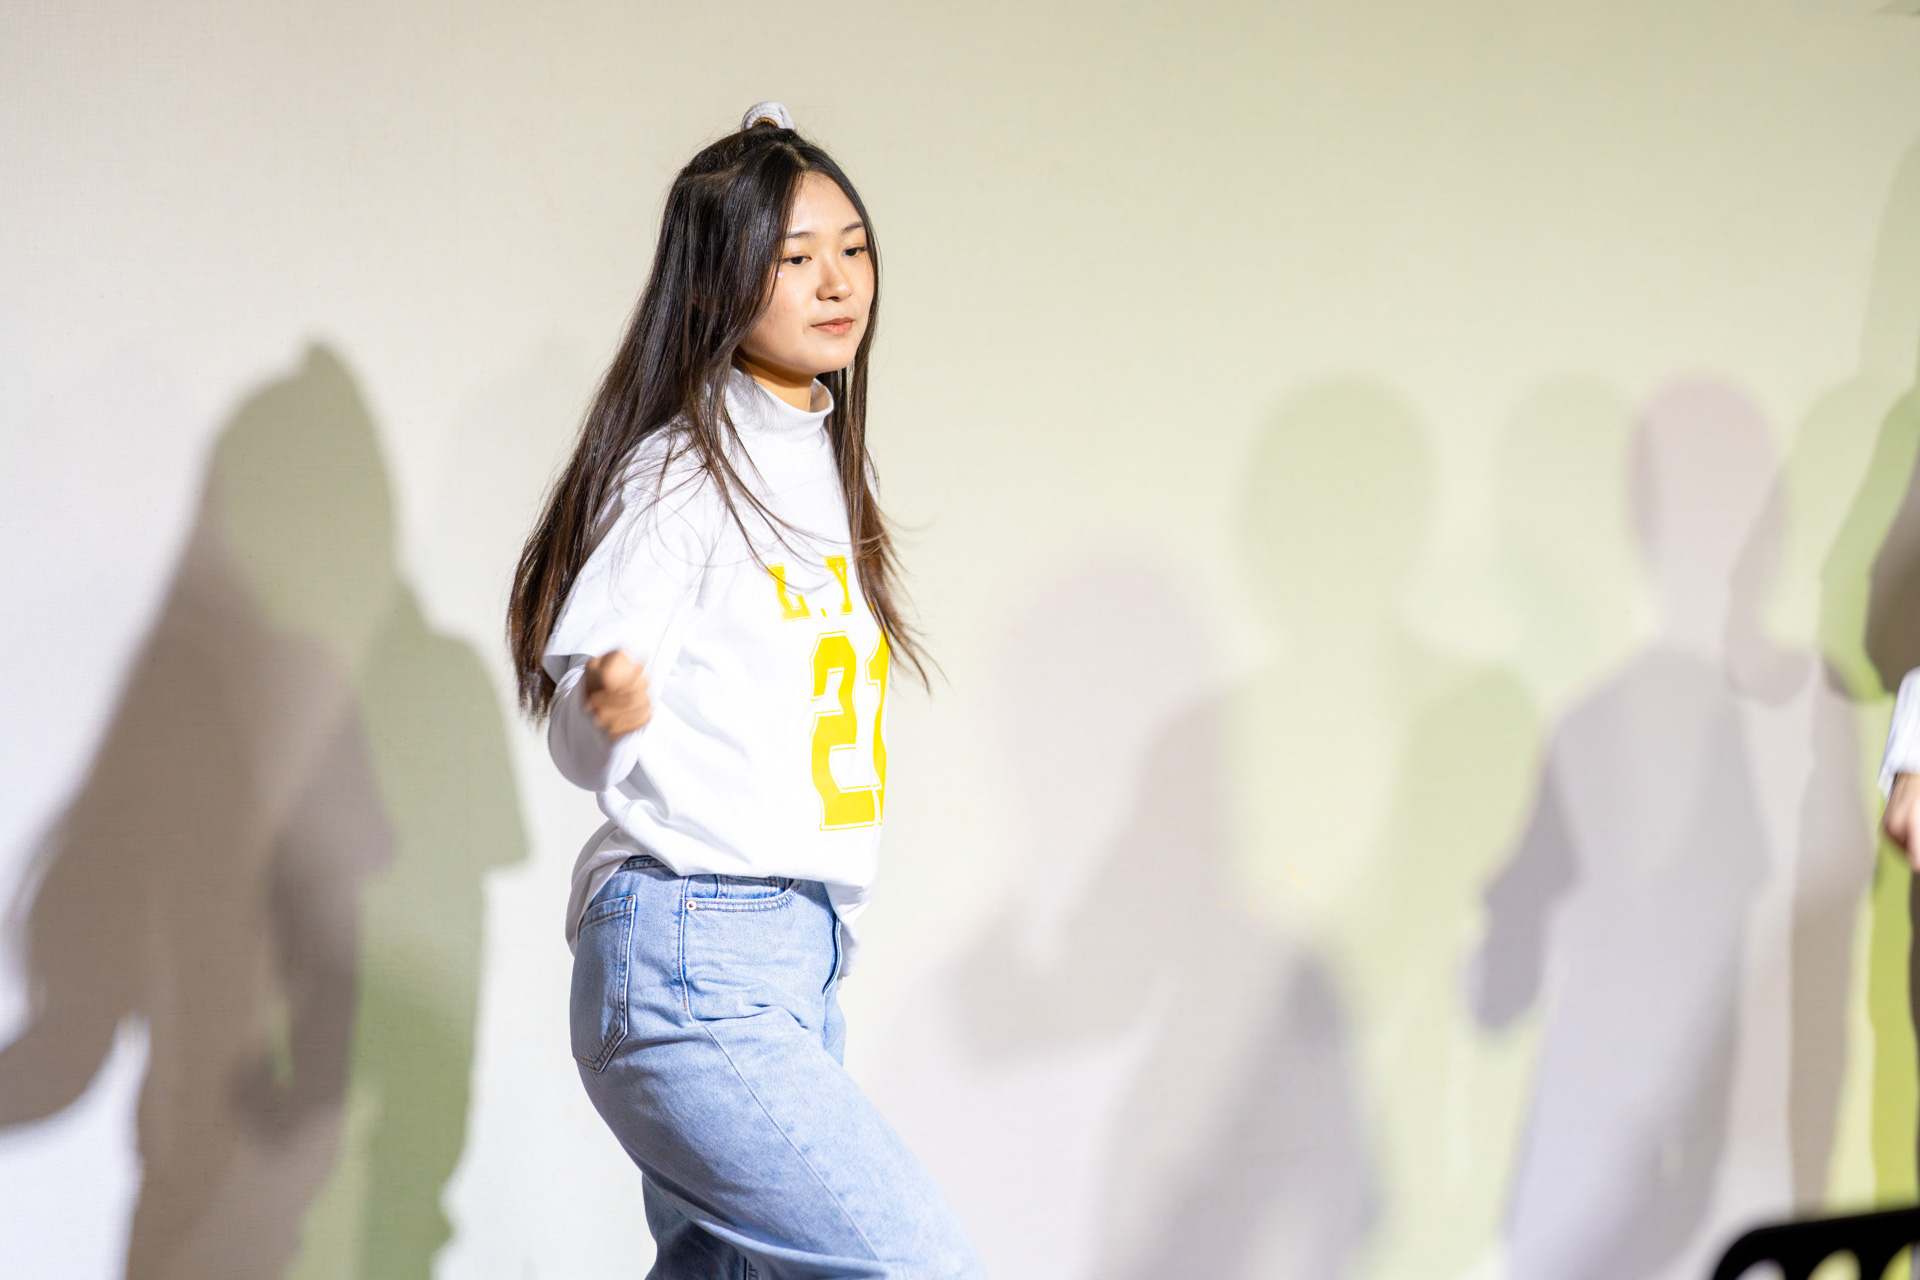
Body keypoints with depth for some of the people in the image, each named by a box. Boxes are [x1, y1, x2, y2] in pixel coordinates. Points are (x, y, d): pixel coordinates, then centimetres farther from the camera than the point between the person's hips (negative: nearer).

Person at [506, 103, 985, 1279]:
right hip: (694, 960, -9)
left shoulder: (824, 465, 17)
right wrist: (613, 706, -29)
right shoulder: (683, 468, -9)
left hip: (801, 961, 9)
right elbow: (581, 743, -10)